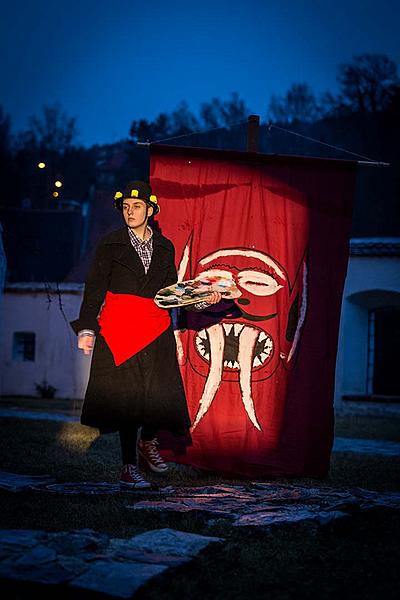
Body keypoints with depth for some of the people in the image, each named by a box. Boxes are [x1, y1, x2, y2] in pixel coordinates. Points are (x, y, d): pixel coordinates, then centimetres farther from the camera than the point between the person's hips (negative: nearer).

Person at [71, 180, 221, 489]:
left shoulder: (165, 247, 14)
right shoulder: (110, 244, 5)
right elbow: (95, 289, 2)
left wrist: (202, 299, 3)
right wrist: (87, 328, -6)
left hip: (156, 328, 3)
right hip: (120, 327, -3)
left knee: (161, 394, -5)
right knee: (126, 395, -5)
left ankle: (147, 441, 27)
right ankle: (129, 467, 6)